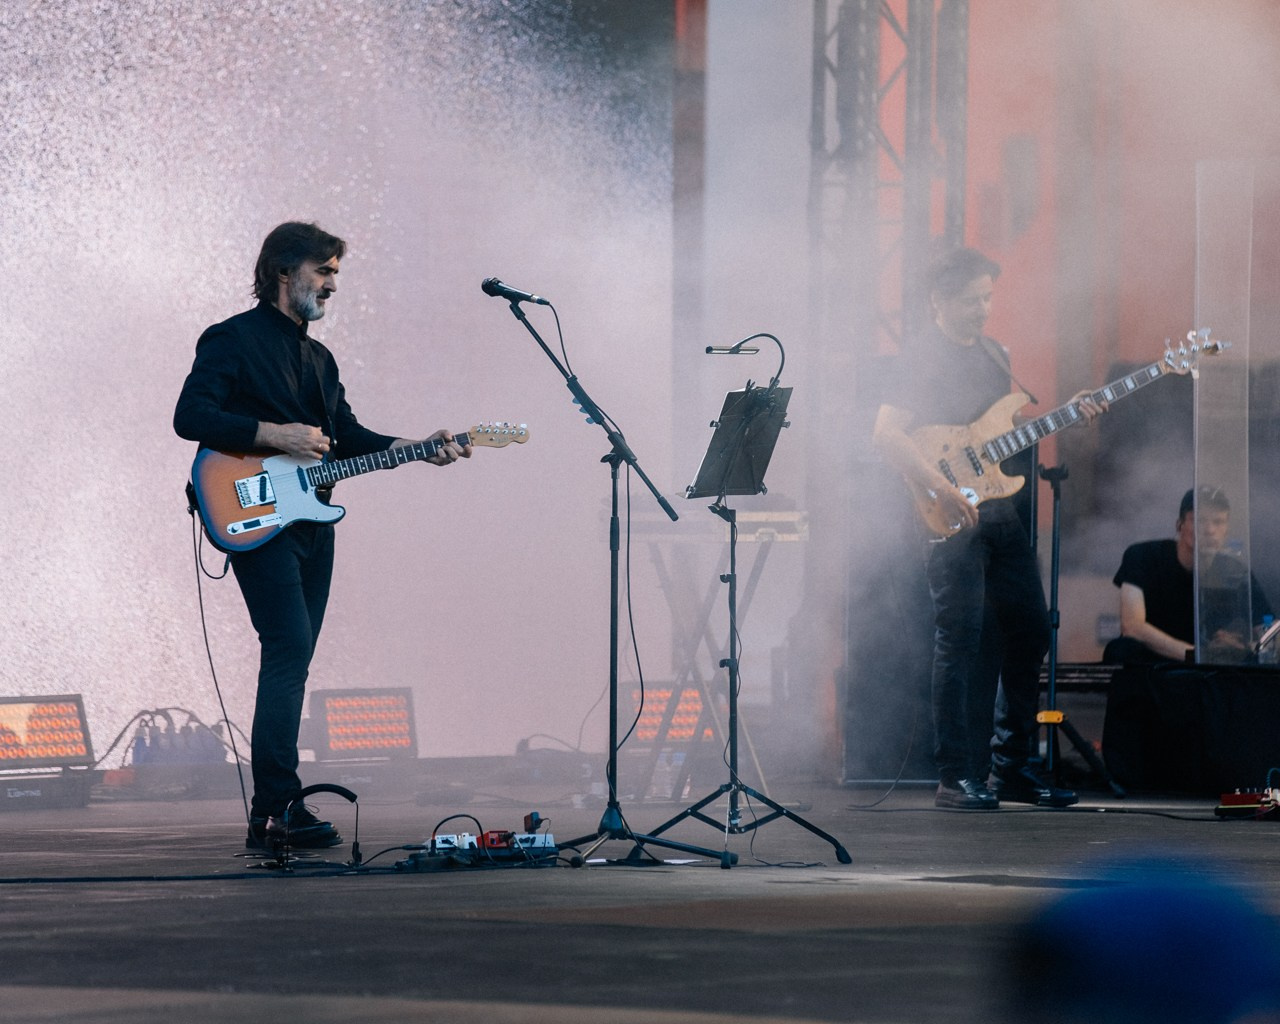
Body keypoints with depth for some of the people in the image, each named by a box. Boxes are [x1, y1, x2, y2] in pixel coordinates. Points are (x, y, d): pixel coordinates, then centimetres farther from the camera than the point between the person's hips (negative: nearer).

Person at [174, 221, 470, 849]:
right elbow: (190, 416, -13)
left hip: (311, 520, 9)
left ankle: (271, 817, 8)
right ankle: (278, 806, -23)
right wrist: (274, 436, -18)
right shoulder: (233, 339, -4)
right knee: (290, 647, -19)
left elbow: (347, 436, 18)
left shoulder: (319, 358, 23)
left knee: (292, 659, 6)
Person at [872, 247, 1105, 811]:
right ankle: (956, 778, -5)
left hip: (1000, 510, 8)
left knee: (1030, 630, 8)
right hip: (953, 520, -8)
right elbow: (887, 434, -20)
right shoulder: (923, 356, -10)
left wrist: (1066, 413, 8)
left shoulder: (993, 352, 17)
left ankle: (1010, 766, 17)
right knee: (960, 642, -9)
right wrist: (942, 488, -28)